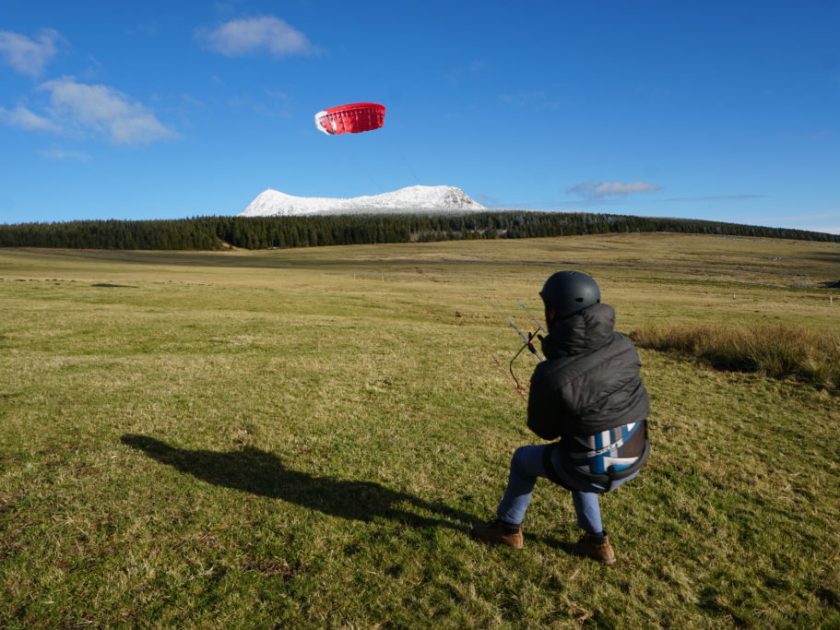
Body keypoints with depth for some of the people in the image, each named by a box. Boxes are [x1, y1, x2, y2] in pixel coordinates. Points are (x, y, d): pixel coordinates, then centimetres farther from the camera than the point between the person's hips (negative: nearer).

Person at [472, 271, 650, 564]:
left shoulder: (551, 375, -26)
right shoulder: (623, 346, -11)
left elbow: (544, 430, -8)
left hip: (590, 469, -5)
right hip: (632, 461, 5)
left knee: (524, 458, 22)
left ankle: (507, 528, 40)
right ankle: (596, 541, 38)